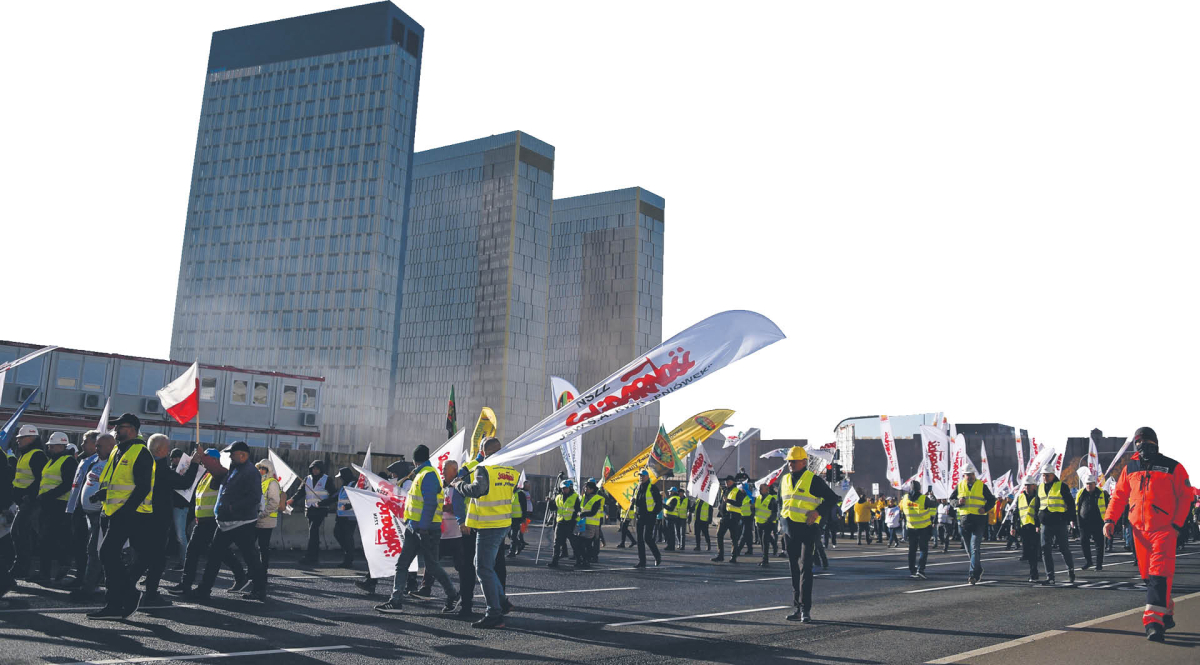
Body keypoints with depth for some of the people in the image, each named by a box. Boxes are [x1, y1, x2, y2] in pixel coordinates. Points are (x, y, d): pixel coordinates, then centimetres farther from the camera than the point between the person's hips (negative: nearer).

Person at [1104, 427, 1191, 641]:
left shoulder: (1172, 467, 1)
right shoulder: (1130, 469, 12)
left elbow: (1185, 497, 1)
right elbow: (1119, 496, 13)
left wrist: (1177, 524, -9)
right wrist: (1109, 519, 0)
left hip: (1164, 529, -5)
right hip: (1139, 530, 5)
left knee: (1159, 574, -14)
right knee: (1147, 575, 9)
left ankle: (1154, 621, -17)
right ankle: (1166, 613, 26)